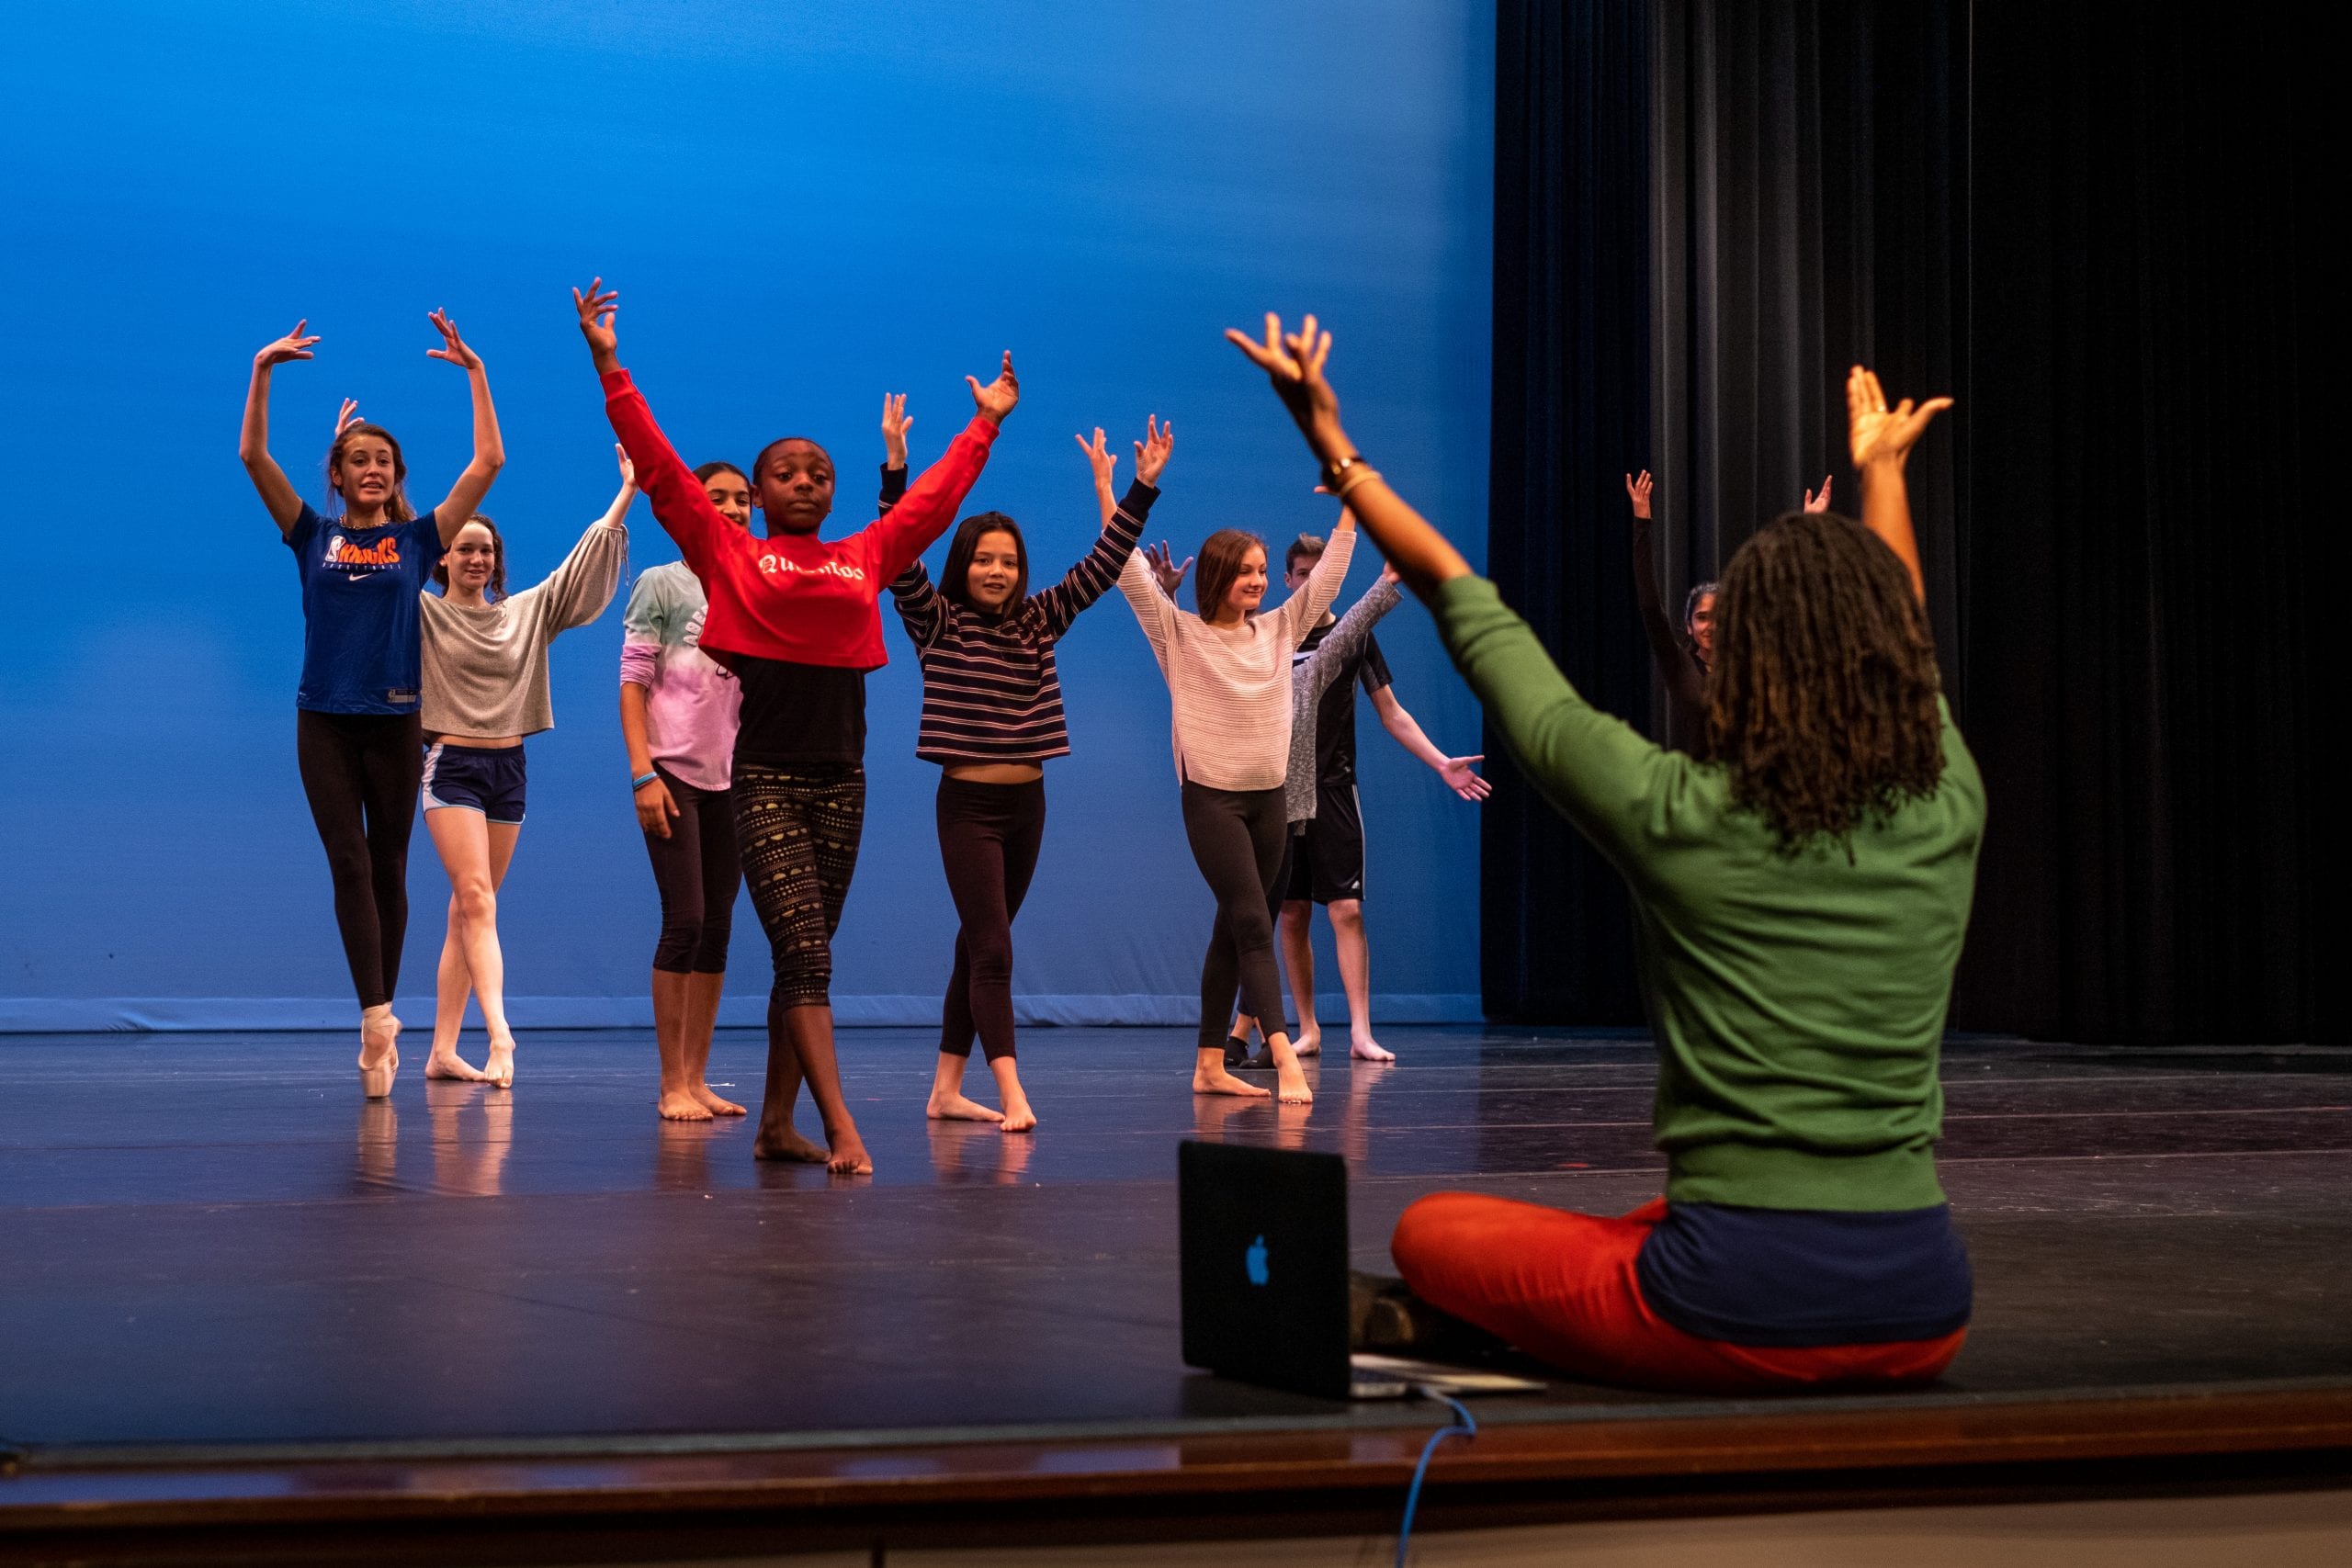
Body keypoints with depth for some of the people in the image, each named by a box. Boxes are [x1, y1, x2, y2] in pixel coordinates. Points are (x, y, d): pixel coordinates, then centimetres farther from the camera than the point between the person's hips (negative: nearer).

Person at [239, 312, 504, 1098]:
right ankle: (377, 1019, -17)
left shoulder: (417, 539, 5)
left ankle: (378, 1024, 15)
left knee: (388, 870, 6)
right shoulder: (313, 537, 6)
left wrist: (474, 371, -4)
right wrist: (263, 371, -11)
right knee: (350, 866, -10)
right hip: (324, 722, -1)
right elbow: (254, 457, -4)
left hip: (395, 722, 1)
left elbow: (488, 461, -2)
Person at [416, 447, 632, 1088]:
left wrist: (627, 492, 7)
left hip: (509, 770, 5)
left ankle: (442, 1050, 10)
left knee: (467, 911, 7)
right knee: (477, 900, -17)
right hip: (451, 767, -5)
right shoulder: (420, 613, -1)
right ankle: (499, 1037, -27)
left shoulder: (528, 612, 11)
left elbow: (583, 566, 10)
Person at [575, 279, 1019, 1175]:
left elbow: (936, 496, 24)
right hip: (766, 778, -4)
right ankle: (841, 1129, -14)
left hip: (841, 780, 4)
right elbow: (659, 470, 4)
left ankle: (776, 1125, 18)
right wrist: (611, 368, 3)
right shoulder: (728, 555, 4)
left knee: (804, 960, 10)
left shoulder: (866, 557, 13)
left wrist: (985, 423, 31)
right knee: (804, 952, -11)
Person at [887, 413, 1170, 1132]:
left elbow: (1101, 567, 6)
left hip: (1027, 804, 5)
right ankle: (1011, 1096, -17)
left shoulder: (1039, 623, 8)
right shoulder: (936, 622, -3)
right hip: (968, 805, -5)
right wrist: (897, 461, -25)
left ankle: (946, 1090, 18)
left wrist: (1139, 489, -1)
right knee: (992, 951, -11)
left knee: (978, 949, 11)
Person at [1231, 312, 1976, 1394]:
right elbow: (1900, 639, 23)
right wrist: (1881, 471, 40)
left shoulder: (1673, 817, -11)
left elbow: (1465, 605, 1)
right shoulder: (1951, 815, 0)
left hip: (1737, 1314, -5)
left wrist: (1338, 450, 12)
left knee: (1429, 1231, 19)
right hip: (1921, 1319, 5)